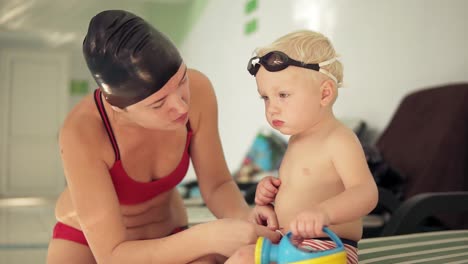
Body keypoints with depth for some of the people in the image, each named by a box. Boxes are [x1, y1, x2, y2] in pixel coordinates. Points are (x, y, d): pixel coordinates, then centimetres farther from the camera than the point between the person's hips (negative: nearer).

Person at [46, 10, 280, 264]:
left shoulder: (196, 89, -25)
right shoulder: (81, 132, -36)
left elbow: (217, 187, -15)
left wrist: (245, 219, -36)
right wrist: (209, 236, -44)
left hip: (163, 239, 3)